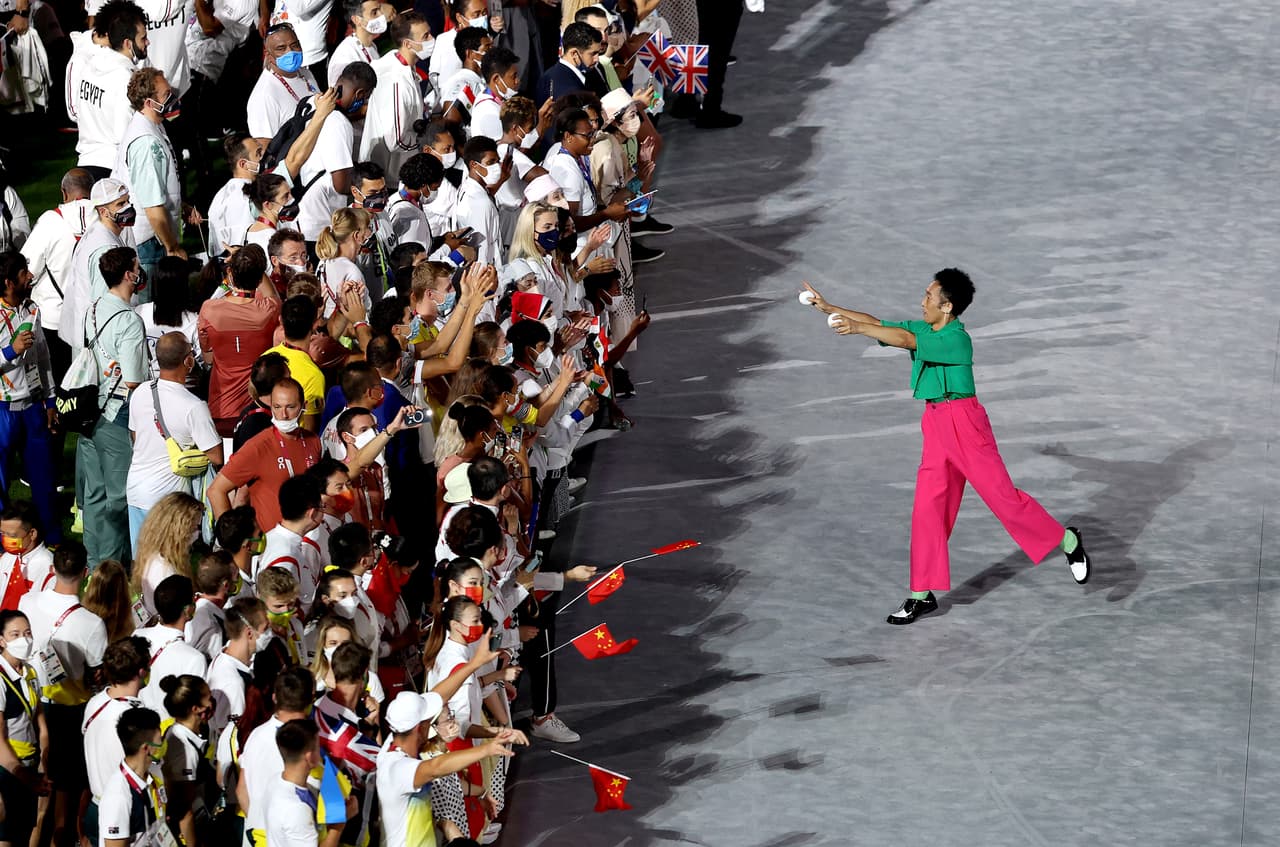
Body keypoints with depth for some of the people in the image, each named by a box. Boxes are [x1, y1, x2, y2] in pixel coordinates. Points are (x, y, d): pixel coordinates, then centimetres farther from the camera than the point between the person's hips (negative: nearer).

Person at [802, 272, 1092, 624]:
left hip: (964, 421, -8)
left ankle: (1067, 540, 16)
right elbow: (877, 323, 11)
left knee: (1001, 496, -3)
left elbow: (906, 340, -29)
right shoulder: (923, 330, 8)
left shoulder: (956, 339, -18)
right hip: (936, 423, 8)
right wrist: (829, 308, 6)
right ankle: (923, 593, 9)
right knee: (928, 505, 5)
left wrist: (856, 328, -32)